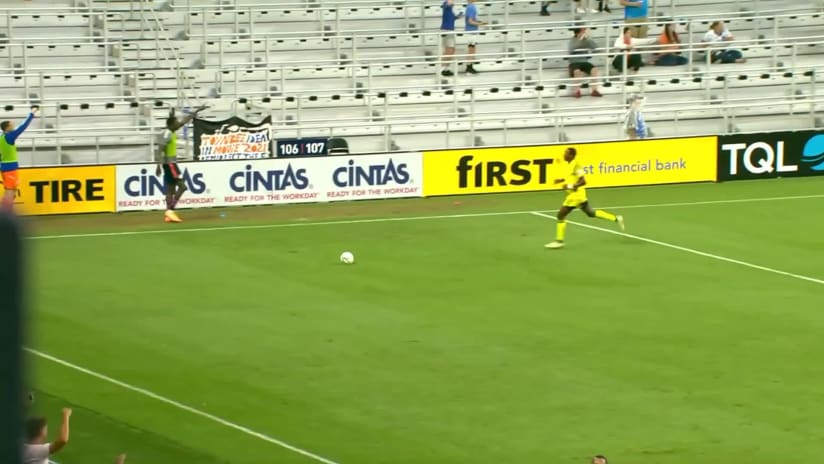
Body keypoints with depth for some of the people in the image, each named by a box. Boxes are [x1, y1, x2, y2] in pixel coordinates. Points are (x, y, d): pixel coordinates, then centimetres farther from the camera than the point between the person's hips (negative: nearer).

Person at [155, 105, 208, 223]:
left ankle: (169, 214, 5)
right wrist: (159, 165, -29)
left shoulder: (171, 133, 12)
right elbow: (160, 149, -22)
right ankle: (170, 210, -15)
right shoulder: (167, 134, -16)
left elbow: (184, 121, 22)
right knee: (182, 186, -11)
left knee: (171, 190, 7)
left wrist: (197, 111, 27)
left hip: (171, 163, 10)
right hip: (170, 163, -10)